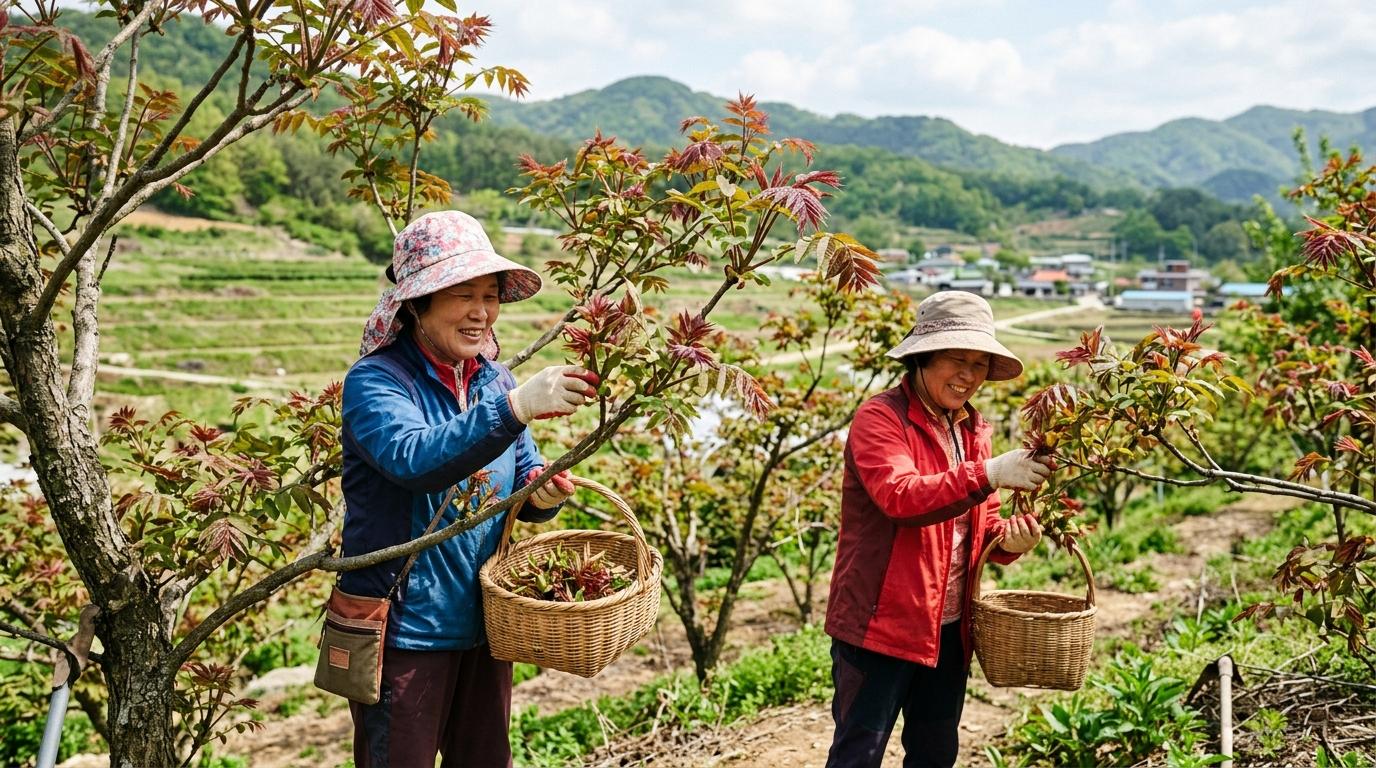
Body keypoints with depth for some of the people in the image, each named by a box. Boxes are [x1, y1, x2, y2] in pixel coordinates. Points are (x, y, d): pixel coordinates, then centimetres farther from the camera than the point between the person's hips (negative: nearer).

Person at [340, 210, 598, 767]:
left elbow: (519, 482, 9)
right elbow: (413, 460, -33)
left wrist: (541, 494, -14)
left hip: (485, 626, 6)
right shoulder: (375, 381, -14)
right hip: (404, 631, -6)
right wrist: (514, 408, -43)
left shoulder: (495, 381, 4)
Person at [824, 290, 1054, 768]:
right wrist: (988, 474, -35)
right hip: (880, 621, -8)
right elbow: (900, 496, -29)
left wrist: (1009, 538, -7)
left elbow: (977, 523, 15)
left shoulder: (972, 429, 11)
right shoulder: (880, 418, -13)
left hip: (949, 625, 8)